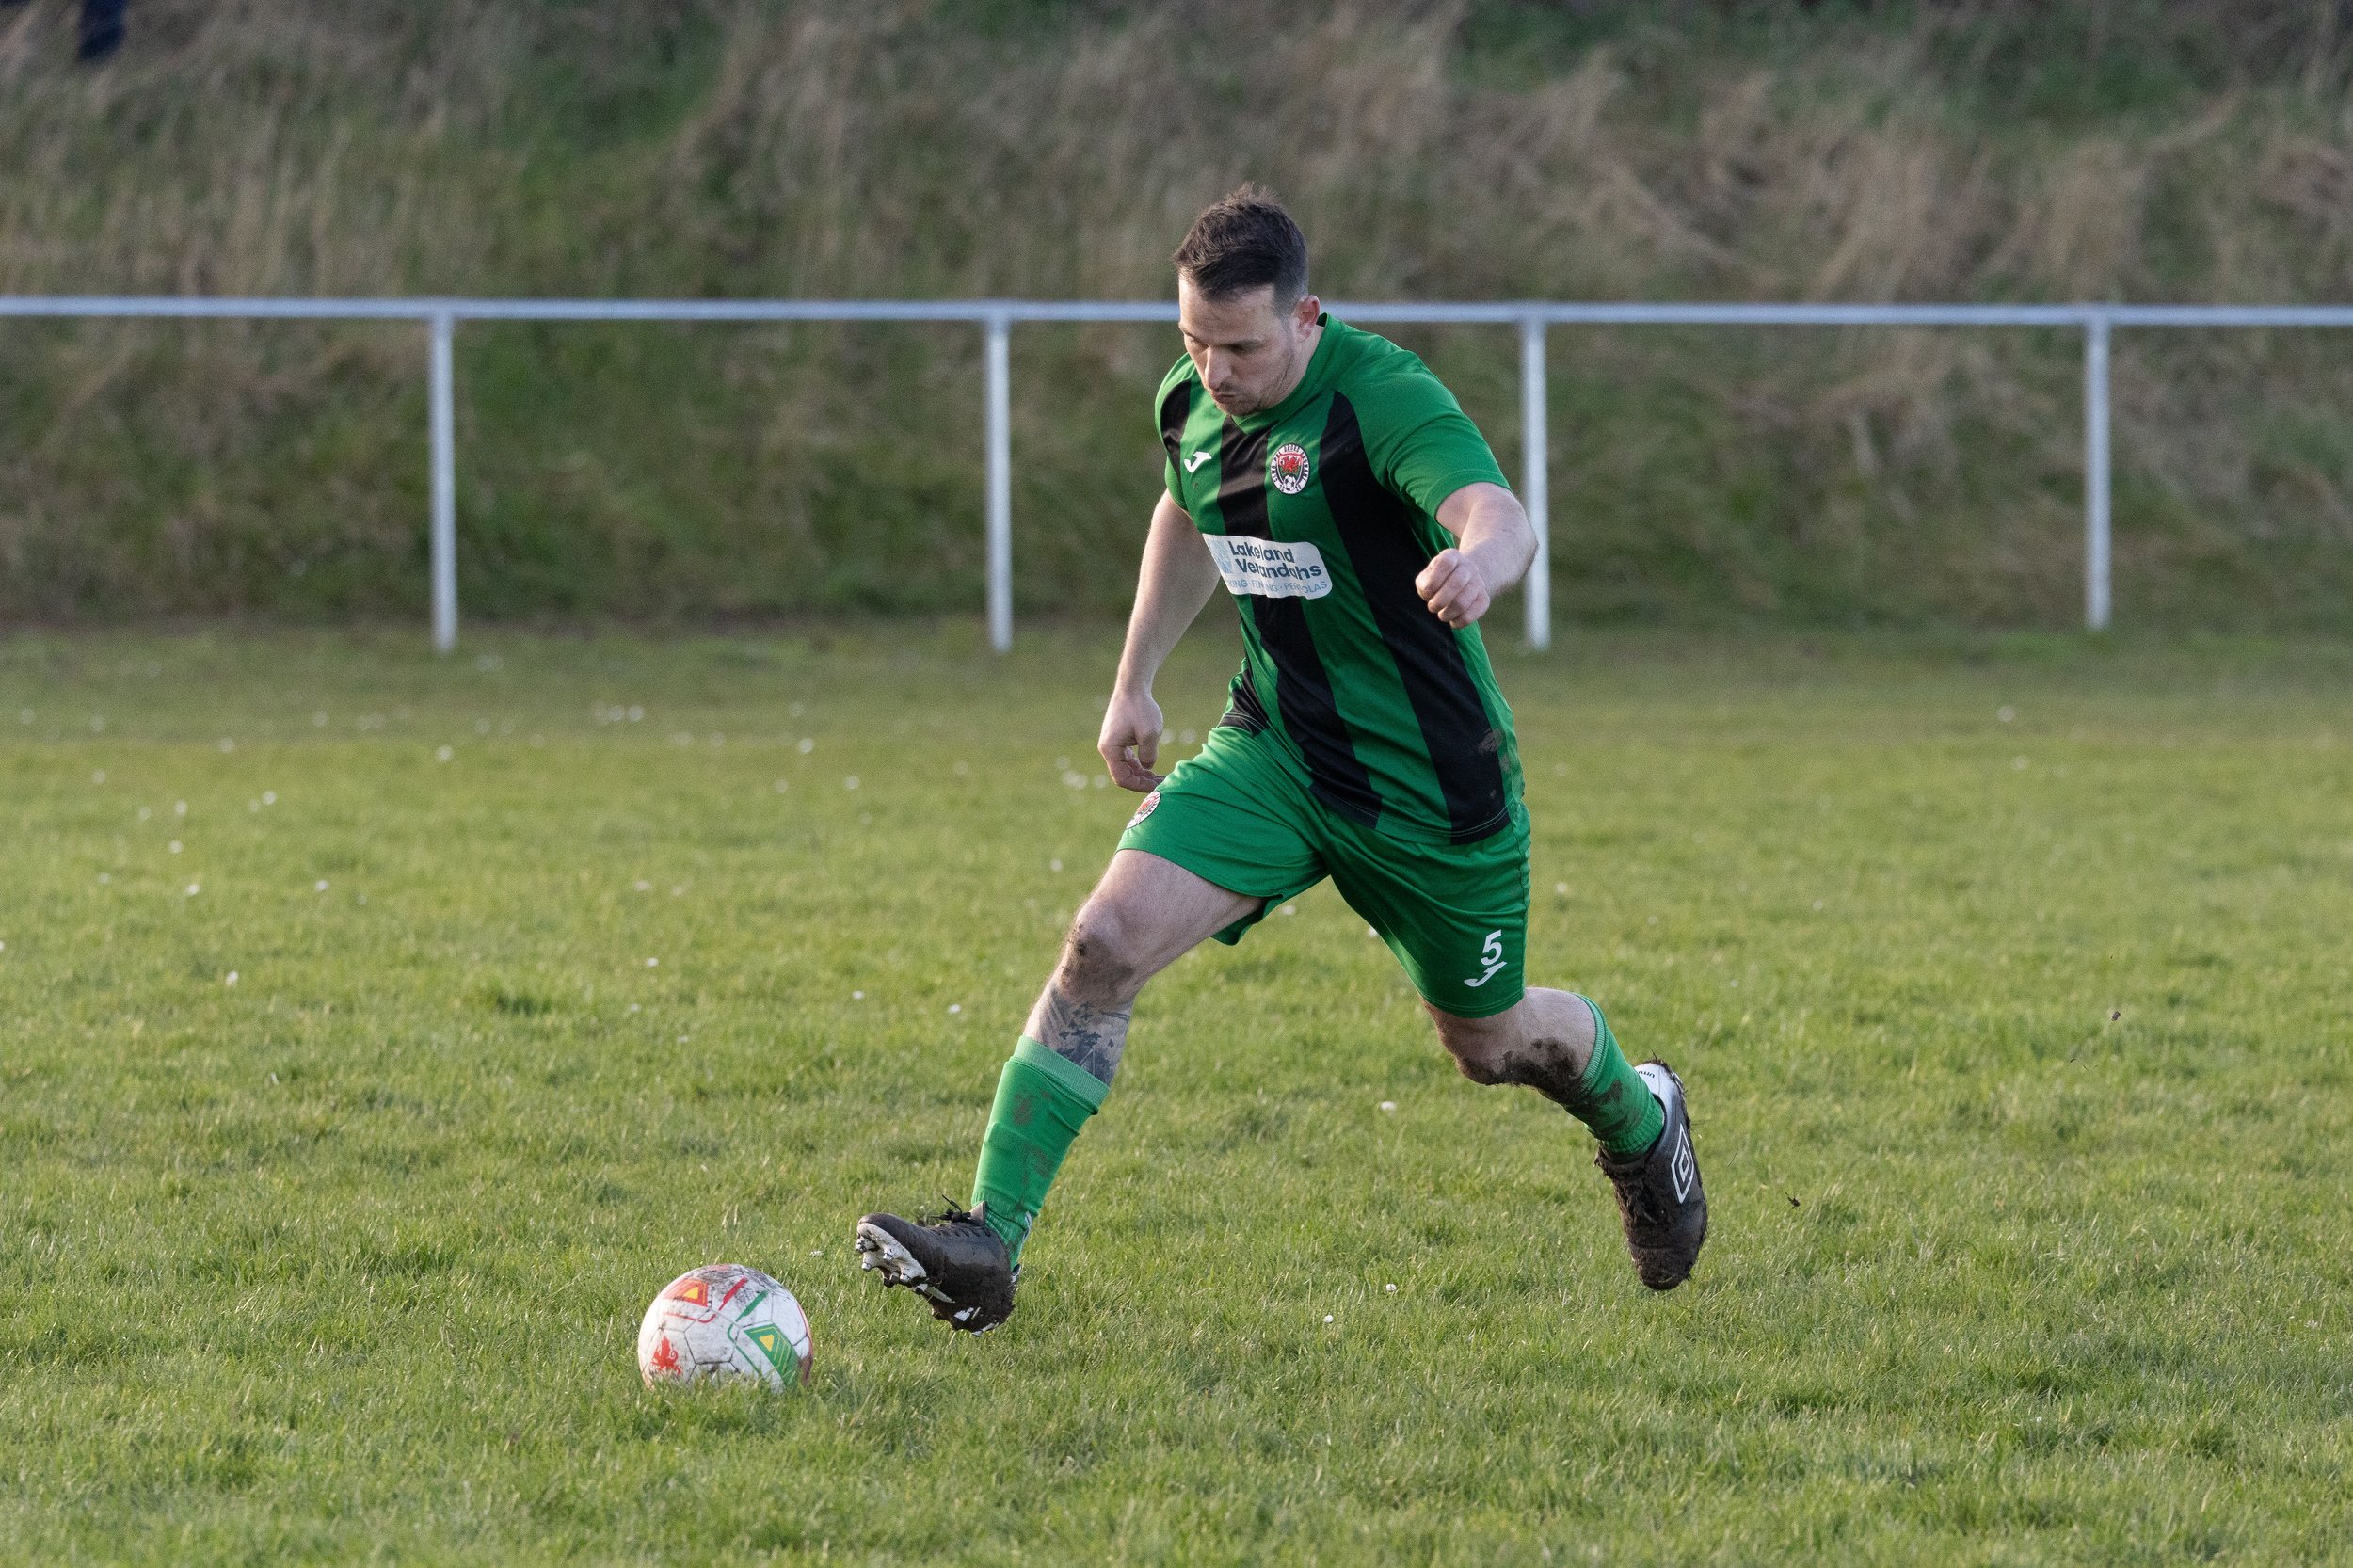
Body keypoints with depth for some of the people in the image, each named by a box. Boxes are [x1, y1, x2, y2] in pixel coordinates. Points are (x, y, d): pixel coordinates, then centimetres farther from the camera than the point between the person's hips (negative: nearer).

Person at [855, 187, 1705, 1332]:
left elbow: (1501, 519, -44)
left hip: (1428, 786, -5)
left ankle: (1639, 1120, 50)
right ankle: (988, 1245, -18)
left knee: (1490, 1044, 14)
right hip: (1273, 753, 5)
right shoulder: (1192, 403, -4)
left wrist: (1480, 561, -68)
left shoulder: (1382, 399, -26)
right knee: (1105, 942, -17)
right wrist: (1134, 681, 21)